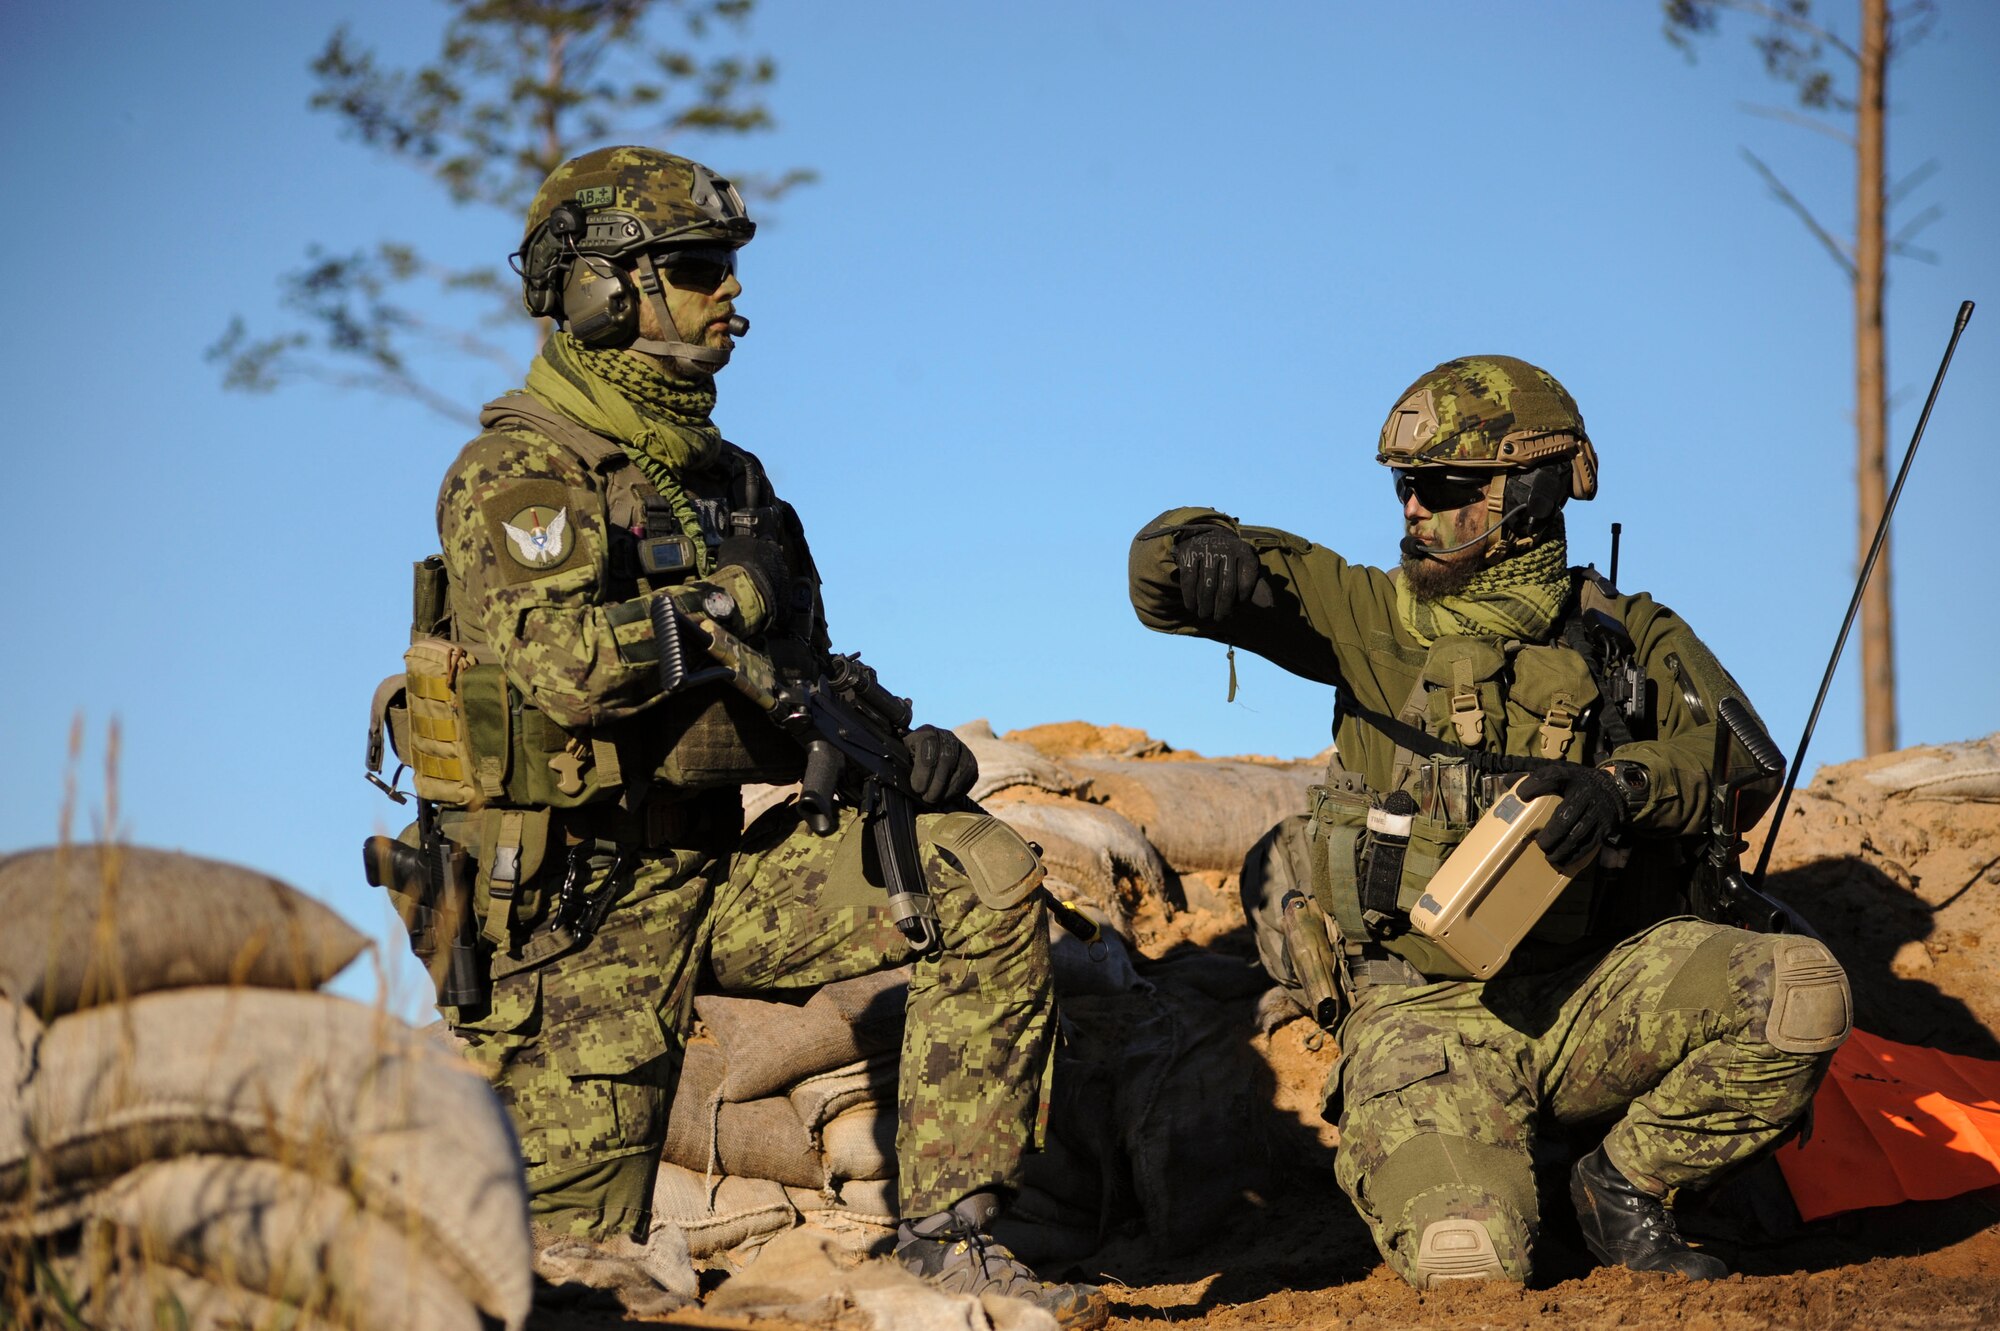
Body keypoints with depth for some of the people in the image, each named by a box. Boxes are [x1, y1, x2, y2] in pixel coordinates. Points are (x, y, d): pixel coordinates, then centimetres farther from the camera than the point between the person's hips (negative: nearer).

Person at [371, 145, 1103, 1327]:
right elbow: (565, 665, -29)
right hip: (574, 897, -7)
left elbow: (802, 687, 19)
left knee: (990, 883, -11)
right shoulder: (521, 475, -11)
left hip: (721, 869, 7)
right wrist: (729, 600, -16)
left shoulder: (727, 477, 14)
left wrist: (890, 750, -3)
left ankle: (952, 1228, -9)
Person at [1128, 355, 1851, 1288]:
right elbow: (1161, 577, 2)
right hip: (1427, 1015, -1)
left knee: (1803, 992, -25)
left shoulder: (1626, 640, 8)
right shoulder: (1375, 619, 7)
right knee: (1466, 1268, -26)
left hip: (1589, 1000, 2)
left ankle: (1622, 1187, -1)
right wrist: (1203, 547, -23)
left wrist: (1622, 784, -27)